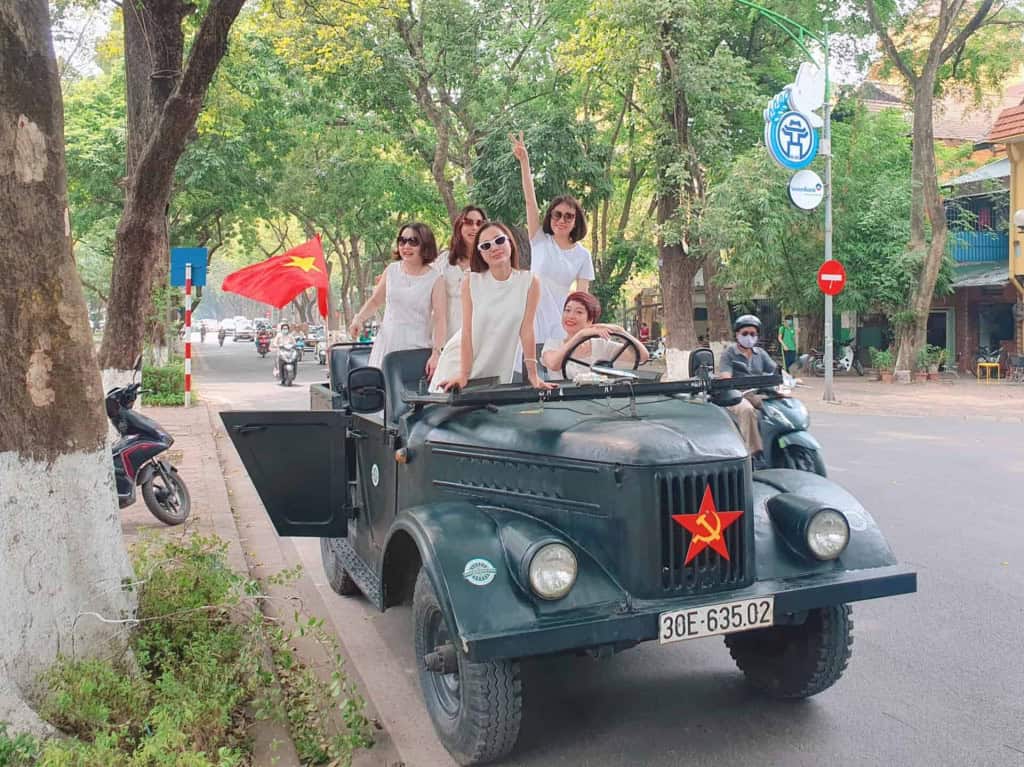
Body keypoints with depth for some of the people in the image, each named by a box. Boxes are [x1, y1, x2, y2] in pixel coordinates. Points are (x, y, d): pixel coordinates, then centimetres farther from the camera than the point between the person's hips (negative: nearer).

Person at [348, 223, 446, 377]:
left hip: (417, 349, -3)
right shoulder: (392, 270, 9)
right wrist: (359, 318, 4)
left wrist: (436, 353, -18)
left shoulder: (435, 279, -3)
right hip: (387, 345, 3)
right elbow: (375, 301, 22)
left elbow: (440, 319, -9)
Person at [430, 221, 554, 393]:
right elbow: (467, 332, -10)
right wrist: (464, 375, -15)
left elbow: (526, 329, -8)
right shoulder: (471, 283, -9)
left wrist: (533, 375, -12)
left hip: (498, 369, 0)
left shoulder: (530, 283, -8)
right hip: (459, 361, 0)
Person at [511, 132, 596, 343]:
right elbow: (530, 199, -6)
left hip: (561, 324, 1)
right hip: (532, 319, 0)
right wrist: (524, 162, -14)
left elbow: (583, 295, 3)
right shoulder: (540, 240, 3)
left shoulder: (582, 255, 4)